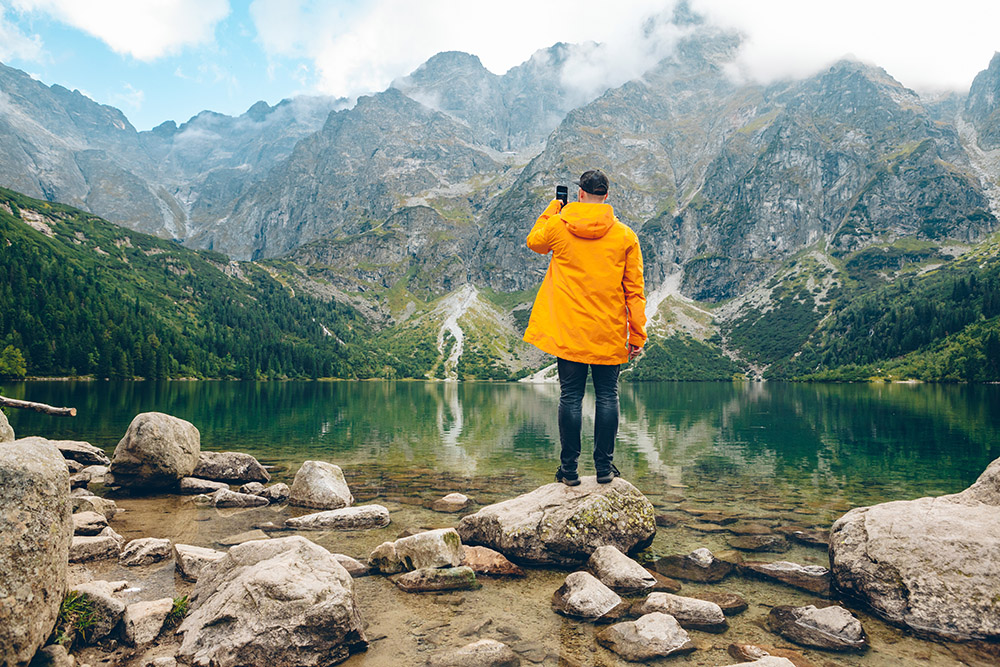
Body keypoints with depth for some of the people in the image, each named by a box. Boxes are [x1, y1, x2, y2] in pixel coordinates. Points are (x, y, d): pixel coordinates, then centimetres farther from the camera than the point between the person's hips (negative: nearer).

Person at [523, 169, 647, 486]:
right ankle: (604, 466, 14)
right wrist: (637, 334, 5)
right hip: (609, 334, 0)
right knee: (607, 395, 9)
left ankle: (569, 468, 10)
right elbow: (634, 289, 0)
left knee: (570, 396, 5)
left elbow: (534, 242, 22)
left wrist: (552, 209, 28)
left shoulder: (557, 226, -2)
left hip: (568, 330, 0)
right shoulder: (625, 235, -1)